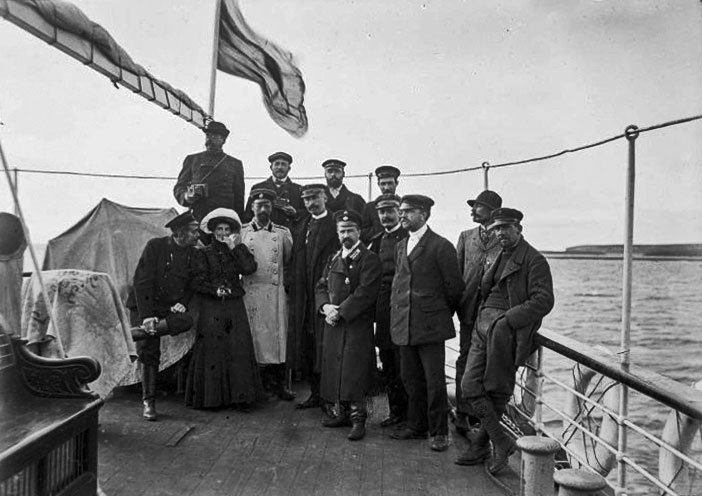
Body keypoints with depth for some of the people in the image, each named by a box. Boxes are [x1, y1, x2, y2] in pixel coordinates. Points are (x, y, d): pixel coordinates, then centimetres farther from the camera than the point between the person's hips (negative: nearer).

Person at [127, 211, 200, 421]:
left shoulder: (192, 253, 3)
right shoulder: (155, 246, -11)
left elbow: (191, 284, 13)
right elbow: (142, 282, -14)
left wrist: (183, 303, -7)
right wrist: (147, 315, -21)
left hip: (172, 308, 4)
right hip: (146, 307, -3)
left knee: (186, 321, -30)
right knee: (149, 353, -8)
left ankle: (139, 332, -25)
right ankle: (148, 402, 3)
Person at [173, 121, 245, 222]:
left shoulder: (235, 164, 16)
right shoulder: (192, 160, 18)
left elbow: (239, 196, 13)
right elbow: (179, 186, 16)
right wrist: (186, 196, -8)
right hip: (197, 218, 0)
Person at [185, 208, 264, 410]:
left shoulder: (236, 252, 12)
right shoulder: (203, 254, 6)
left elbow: (249, 268, -7)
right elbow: (198, 282, -1)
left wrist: (236, 246, -6)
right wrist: (216, 290, -15)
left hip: (235, 309, 2)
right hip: (211, 308, -2)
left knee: (238, 350, -2)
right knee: (212, 350, -2)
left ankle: (240, 396, 2)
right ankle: (211, 396, 7)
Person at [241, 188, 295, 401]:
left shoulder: (283, 233, 10)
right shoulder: (241, 232, 7)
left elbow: (289, 261, 12)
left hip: (276, 291, 1)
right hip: (250, 291, -1)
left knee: (278, 334, 0)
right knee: (254, 335, 1)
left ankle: (280, 383, 7)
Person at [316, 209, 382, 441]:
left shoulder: (369, 259, -6)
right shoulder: (334, 259, 17)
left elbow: (365, 293, -15)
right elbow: (321, 287, 17)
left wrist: (340, 312, -15)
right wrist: (325, 306, -4)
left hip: (357, 325, -7)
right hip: (333, 326, 7)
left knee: (354, 373, -6)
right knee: (335, 369, 11)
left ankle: (358, 419, 4)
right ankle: (343, 413, 24)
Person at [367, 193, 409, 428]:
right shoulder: (376, 241, 16)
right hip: (383, 310, 7)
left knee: (403, 366, -3)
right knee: (388, 366, 12)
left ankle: (410, 414, 9)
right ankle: (396, 411, 23)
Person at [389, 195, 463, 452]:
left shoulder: (441, 246, -8)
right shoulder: (400, 246, 14)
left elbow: (455, 287, -5)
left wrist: (441, 314, 4)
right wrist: (397, 312, 10)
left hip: (430, 325, -6)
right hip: (404, 325, 7)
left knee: (434, 381, 0)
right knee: (411, 379, 14)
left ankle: (439, 432, 13)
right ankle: (416, 426, 28)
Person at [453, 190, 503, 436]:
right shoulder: (466, 237, 13)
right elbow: (456, 273, 11)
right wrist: (457, 303, 2)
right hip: (470, 308, 2)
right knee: (466, 359, 2)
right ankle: (463, 414, 8)